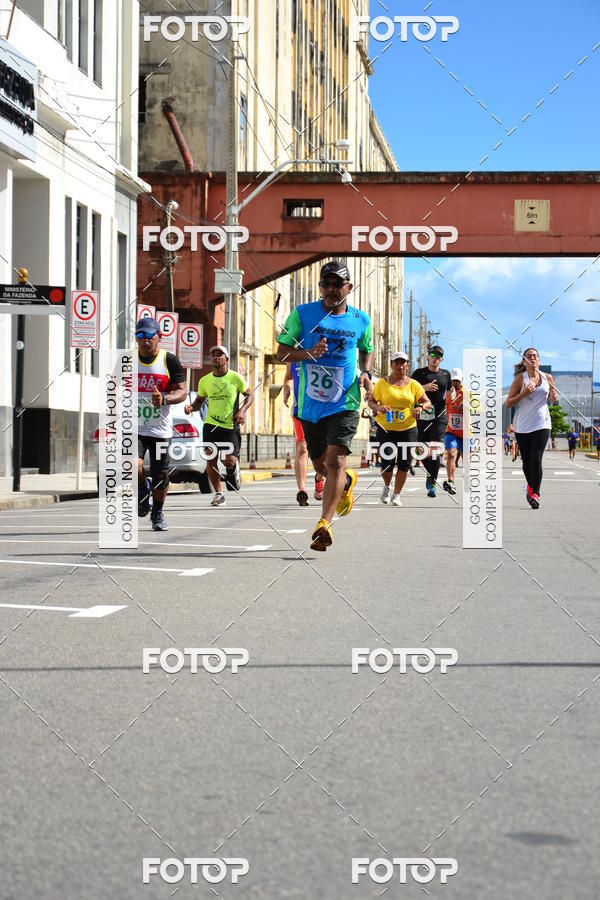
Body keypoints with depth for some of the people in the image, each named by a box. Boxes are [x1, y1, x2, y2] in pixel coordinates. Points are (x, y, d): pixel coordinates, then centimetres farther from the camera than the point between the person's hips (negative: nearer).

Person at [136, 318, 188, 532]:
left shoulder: (170, 361, -2)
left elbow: (182, 391, -5)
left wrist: (164, 399, -25)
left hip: (161, 429, 0)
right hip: (133, 427, 0)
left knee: (160, 476, 5)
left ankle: (157, 514, 32)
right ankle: (143, 490, 12)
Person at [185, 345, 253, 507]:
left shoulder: (235, 378, -3)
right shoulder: (204, 381, 5)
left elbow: (250, 395, 9)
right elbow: (199, 400, 18)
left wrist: (242, 410, -7)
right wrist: (191, 407, -4)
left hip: (231, 425, -2)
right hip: (211, 425, 2)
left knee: (229, 460, -11)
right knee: (211, 459, -6)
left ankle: (234, 470, 28)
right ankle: (218, 493, 8)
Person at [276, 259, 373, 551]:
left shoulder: (360, 320, 5)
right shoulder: (302, 314, 0)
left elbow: (367, 349, 24)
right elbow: (282, 353, -1)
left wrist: (366, 373, 3)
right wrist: (309, 353, -20)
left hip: (345, 403, -2)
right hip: (310, 404, 2)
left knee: (335, 461, -19)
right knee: (320, 464, 15)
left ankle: (324, 524, -23)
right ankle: (347, 483, 49)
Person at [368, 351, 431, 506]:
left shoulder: (413, 384, 4)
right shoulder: (382, 383, 3)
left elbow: (428, 402, 7)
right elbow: (371, 401, 7)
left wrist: (421, 407, -16)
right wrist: (379, 408, -15)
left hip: (407, 429, 1)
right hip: (385, 428, -1)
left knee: (404, 463, -1)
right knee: (387, 463, -6)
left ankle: (396, 495, 15)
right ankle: (387, 486, 25)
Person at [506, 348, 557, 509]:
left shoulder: (548, 378, 5)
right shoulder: (520, 379, -3)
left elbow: (553, 400, 19)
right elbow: (508, 403, -5)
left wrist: (553, 396, -4)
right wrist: (524, 393, -19)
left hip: (542, 424, 0)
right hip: (522, 425, 0)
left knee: (536, 459, -14)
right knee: (526, 461, 8)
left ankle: (535, 494, -11)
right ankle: (531, 486, 35)